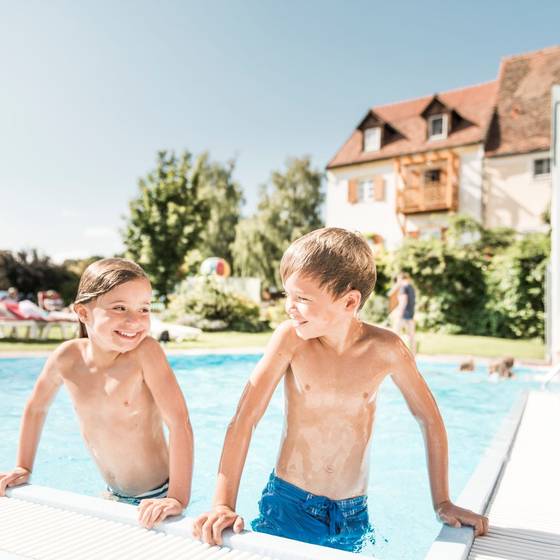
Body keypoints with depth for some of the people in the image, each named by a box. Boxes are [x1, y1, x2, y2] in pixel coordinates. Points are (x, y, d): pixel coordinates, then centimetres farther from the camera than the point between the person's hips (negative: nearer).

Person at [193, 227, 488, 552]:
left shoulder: (385, 349, -14)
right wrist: (223, 504, -16)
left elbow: (430, 419, -1)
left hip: (352, 515, 1)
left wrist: (442, 504, 2)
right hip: (287, 504, -1)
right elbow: (245, 418, -14)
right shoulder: (291, 338, -16)